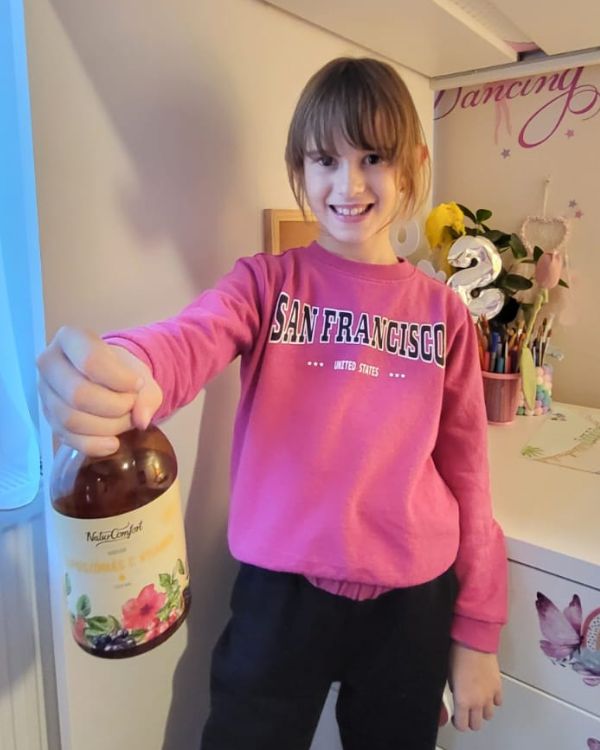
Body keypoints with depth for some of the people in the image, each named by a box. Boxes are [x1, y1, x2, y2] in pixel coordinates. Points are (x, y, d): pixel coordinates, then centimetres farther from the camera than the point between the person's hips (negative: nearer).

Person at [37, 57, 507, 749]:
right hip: (281, 590, -2)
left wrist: (478, 628, 7)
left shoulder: (444, 313, 0)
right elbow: (191, 338, -26)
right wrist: (123, 371, -51)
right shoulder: (267, 283, -5)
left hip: (412, 602, 3)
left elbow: (465, 471, 3)